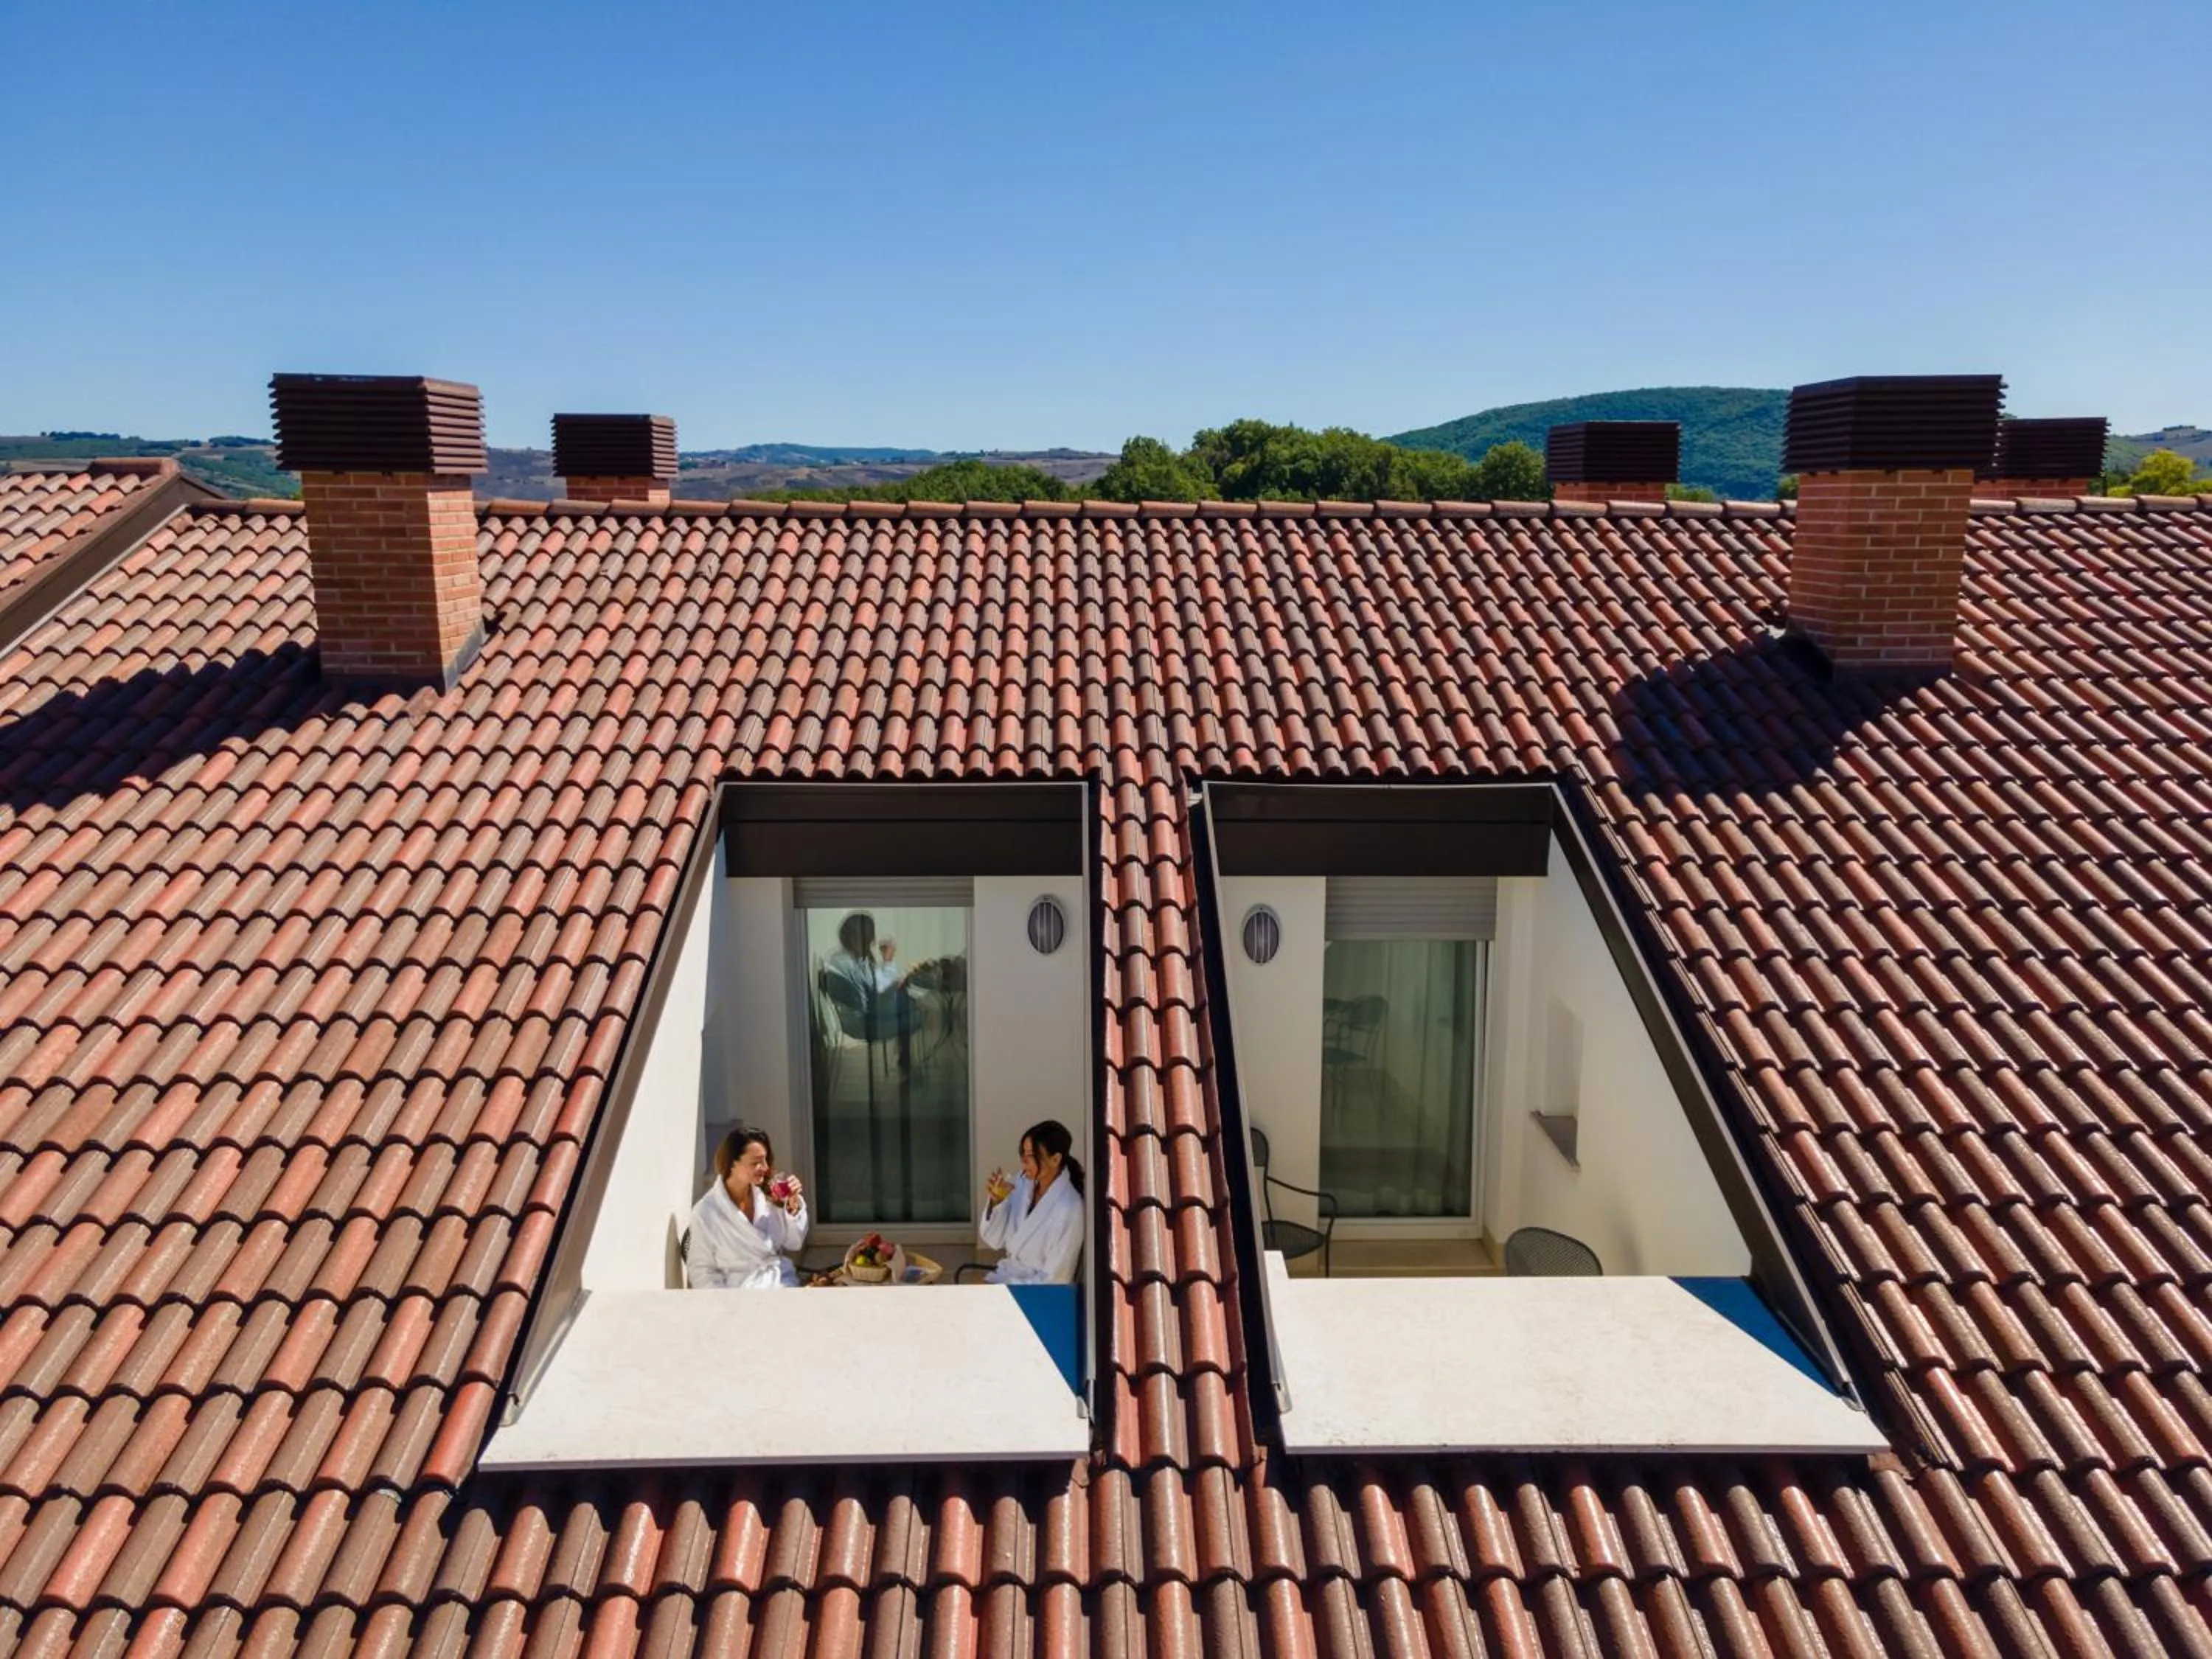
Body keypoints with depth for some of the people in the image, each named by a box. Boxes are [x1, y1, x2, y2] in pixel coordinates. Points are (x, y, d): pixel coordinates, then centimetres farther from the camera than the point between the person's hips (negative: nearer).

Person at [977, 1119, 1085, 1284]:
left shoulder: (1068, 1209, -20)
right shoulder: (1024, 1183, -1)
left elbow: (1054, 1281, -16)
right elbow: (995, 1240, 5)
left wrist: (1000, 1288, -16)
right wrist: (995, 1201, -11)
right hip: (1006, 1278, 6)